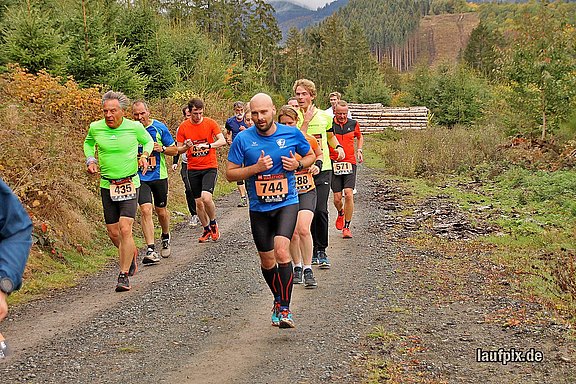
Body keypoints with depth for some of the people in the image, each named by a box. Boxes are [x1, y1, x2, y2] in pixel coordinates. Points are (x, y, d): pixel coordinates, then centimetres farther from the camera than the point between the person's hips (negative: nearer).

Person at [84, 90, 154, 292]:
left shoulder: (135, 127, -8)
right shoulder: (95, 128, -3)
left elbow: (148, 141, 12)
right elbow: (88, 143, 19)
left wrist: (144, 156, -7)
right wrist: (90, 160, 2)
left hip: (130, 185, -3)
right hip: (107, 186, 3)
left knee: (125, 229, -16)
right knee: (113, 234, 7)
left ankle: (124, 276, -8)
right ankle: (132, 252, 40)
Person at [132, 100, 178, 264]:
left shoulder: (159, 127, -5)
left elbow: (174, 150, 2)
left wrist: (162, 148, -17)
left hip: (159, 176, 1)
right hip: (140, 177, -1)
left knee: (161, 211, 13)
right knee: (146, 210, -16)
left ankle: (165, 237, 43)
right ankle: (150, 250, -15)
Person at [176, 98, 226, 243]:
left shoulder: (210, 123, -4)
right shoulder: (183, 127, 1)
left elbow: (222, 141, -11)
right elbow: (178, 149, 5)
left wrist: (208, 145, -28)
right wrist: (186, 147, -18)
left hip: (210, 167, -3)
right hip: (193, 169, 3)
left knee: (206, 197, -20)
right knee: (198, 202, 7)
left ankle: (213, 224, 6)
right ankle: (206, 230, 26)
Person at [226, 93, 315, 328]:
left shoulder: (292, 134, -4)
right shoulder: (243, 139, -6)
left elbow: (311, 156, 13)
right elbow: (230, 173, -3)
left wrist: (298, 165, -9)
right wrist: (256, 168, -18)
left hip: (287, 203, -2)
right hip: (259, 208, 2)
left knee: (281, 251, -22)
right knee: (267, 261, 12)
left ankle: (284, 308, -14)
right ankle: (278, 300, 38)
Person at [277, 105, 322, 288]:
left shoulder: (308, 139, -4)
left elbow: (319, 154, 17)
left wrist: (317, 165, -2)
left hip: (306, 191, -1)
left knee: (303, 230, -17)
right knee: (292, 234, 2)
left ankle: (308, 270, -6)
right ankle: (297, 267, 25)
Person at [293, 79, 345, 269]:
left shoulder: (325, 116, 9)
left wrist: (338, 147, 8)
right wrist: (306, 121, -17)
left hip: (323, 169, 1)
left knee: (321, 210, -8)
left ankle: (322, 252, 3)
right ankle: (313, 251, 16)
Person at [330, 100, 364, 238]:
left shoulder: (353, 124, 4)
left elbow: (360, 137, 24)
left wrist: (359, 150, 11)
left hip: (350, 163, 1)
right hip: (333, 164, -1)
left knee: (349, 195, -12)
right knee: (337, 198, 1)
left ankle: (346, 227, -1)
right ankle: (341, 213, 37)